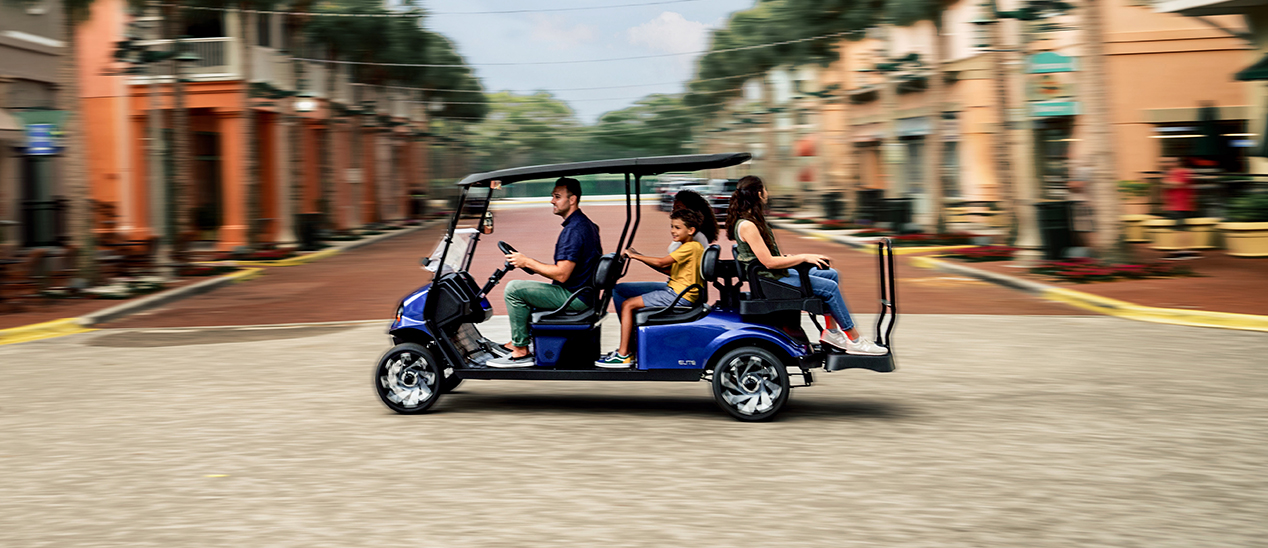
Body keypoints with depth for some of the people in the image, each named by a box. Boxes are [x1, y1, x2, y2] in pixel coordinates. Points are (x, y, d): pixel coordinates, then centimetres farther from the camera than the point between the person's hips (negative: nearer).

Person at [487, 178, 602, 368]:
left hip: (574, 297, -11)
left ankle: (521, 352, -10)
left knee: (514, 288, -14)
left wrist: (527, 262, -15)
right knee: (524, 288, 25)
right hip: (580, 294, 11)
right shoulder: (585, 224, 13)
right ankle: (516, 342, 25)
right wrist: (531, 264, 16)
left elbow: (561, 275, -25)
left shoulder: (574, 230, -21)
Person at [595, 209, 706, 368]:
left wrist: (634, 255, -15)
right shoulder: (689, 247, 17)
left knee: (628, 305, -11)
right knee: (631, 303, 18)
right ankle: (630, 348, 19)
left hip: (678, 295, -11)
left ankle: (623, 355, -11)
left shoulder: (691, 247, -15)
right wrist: (640, 257, 8)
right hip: (674, 290, 11)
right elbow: (668, 269, 16)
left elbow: (661, 262, -24)